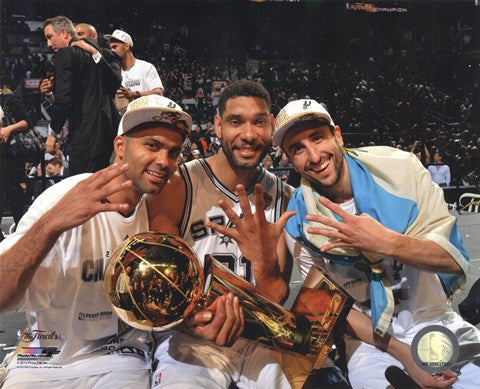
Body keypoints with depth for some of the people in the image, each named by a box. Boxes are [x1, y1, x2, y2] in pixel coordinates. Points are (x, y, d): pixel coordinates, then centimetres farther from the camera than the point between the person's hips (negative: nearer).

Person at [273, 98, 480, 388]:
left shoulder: (399, 167, -13)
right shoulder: (300, 221, -11)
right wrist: (405, 357, -12)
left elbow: (456, 259, -13)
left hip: (437, 320, 1)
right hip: (371, 336, 0)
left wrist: (385, 242, -30)